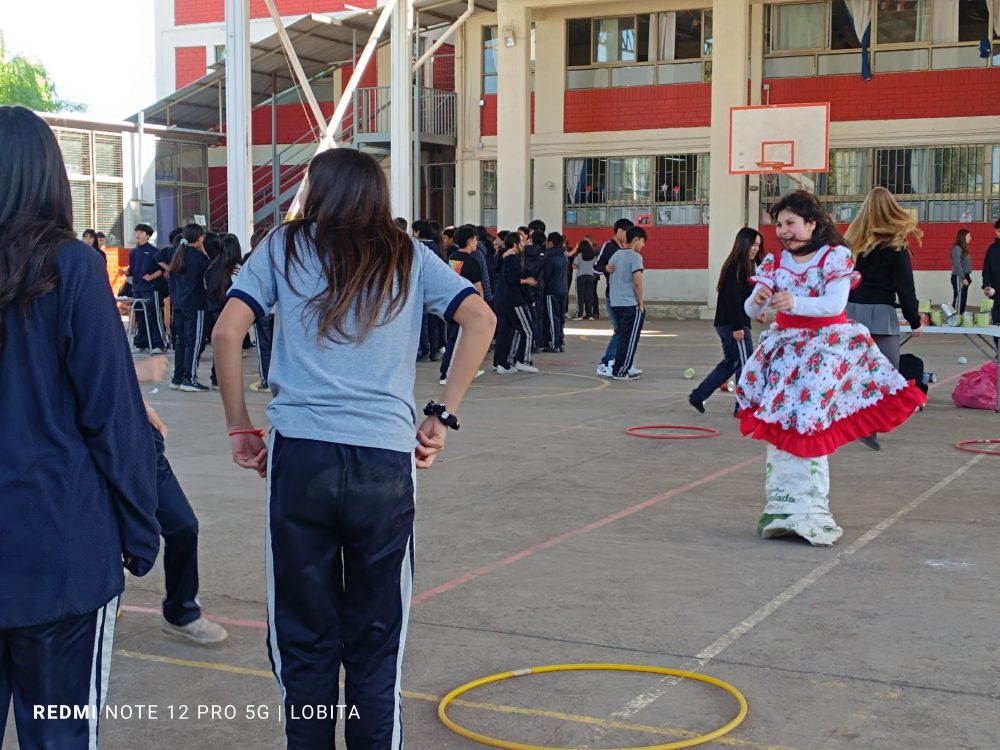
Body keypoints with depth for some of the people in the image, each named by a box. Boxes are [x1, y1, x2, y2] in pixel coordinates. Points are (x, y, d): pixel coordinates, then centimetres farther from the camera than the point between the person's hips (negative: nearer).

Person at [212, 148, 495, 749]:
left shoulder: (286, 246, 8)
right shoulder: (407, 256, 11)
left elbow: (227, 332, 0)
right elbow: (481, 319, 3)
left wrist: (241, 428, 8)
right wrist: (443, 416, 5)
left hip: (300, 457, -1)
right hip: (387, 461, 1)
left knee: (305, 639, 10)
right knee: (376, 643, 10)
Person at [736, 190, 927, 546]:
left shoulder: (835, 256, -5)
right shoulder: (774, 261, 8)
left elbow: (835, 304, -18)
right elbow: (750, 310, 1)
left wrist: (795, 303, -33)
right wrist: (758, 300, -23)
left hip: (826, 347, -5)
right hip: (785, 348, 5)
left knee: (808, 424, -12)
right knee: (779, 426, 0)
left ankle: (809, 510, -6)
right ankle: (781, 507, 7)